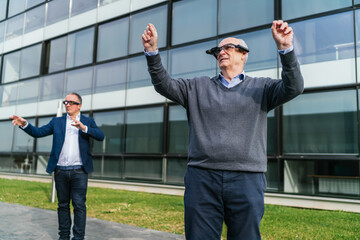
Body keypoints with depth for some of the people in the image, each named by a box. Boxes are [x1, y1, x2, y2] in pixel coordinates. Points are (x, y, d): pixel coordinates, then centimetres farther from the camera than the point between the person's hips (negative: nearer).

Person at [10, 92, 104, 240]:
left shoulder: (88, 121, 7)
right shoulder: (57, 122, 13)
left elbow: (100, 136, -7)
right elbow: (38, 132, 7)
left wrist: (83, 127, -21)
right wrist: (24, 124, -11)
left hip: (79, 171, -2)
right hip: (60, 171, 3)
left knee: (79, 204, -3)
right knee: (63, 205, 11)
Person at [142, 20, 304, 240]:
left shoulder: (260, 87, 11)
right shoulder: (198, 87, 16)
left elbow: (293, 87, -5)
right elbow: (164, 84, 6)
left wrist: (286, 48, -19)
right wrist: (152, 51, -7)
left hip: (247, 180, -1)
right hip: (202, 179, 2)